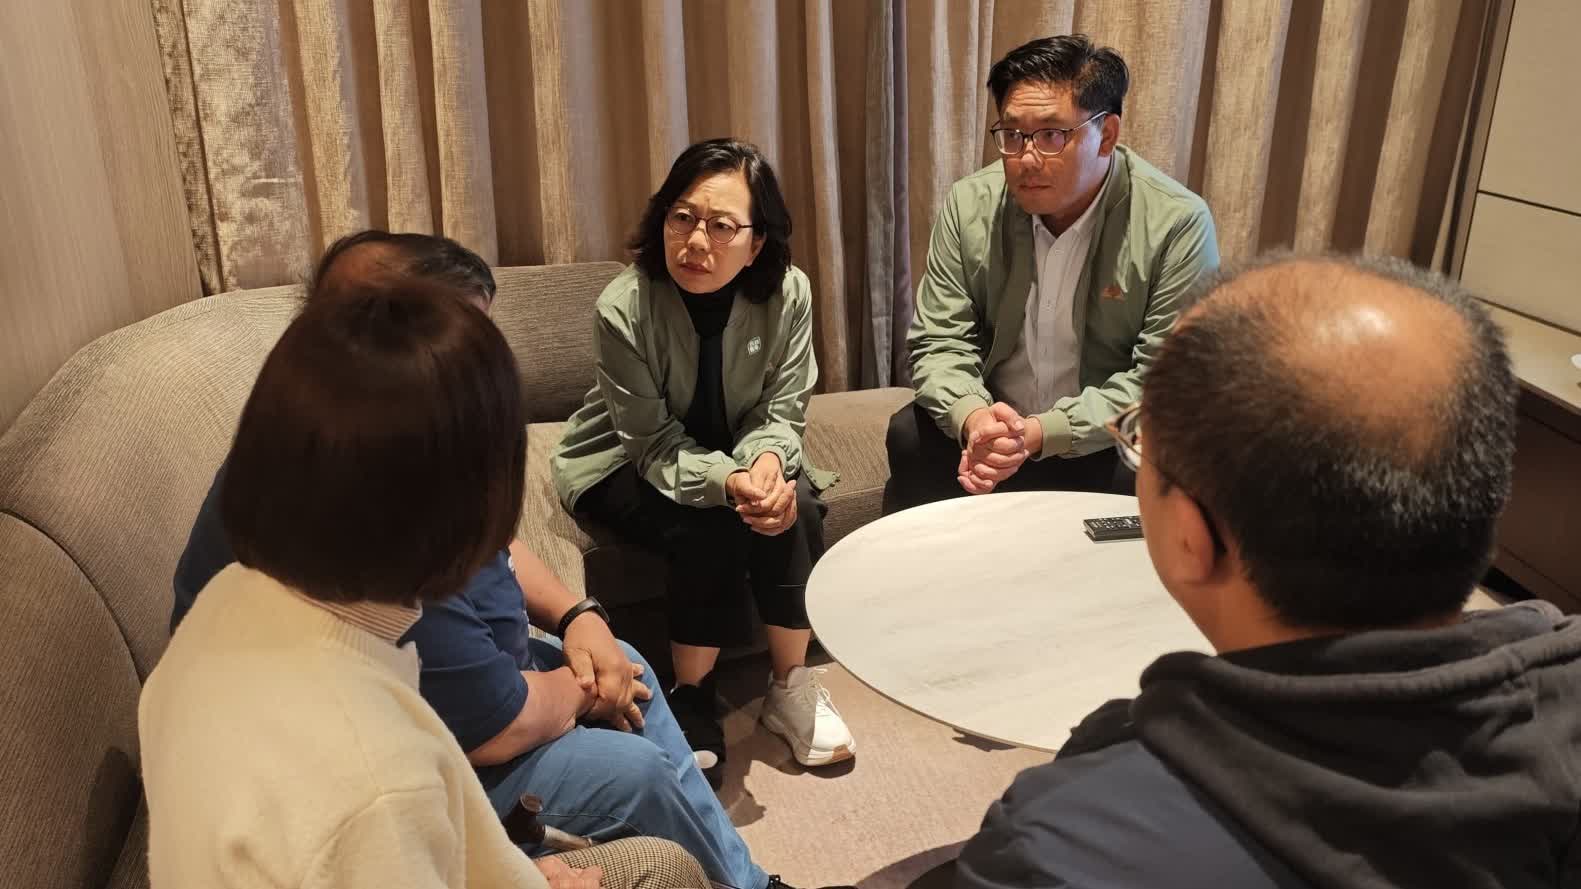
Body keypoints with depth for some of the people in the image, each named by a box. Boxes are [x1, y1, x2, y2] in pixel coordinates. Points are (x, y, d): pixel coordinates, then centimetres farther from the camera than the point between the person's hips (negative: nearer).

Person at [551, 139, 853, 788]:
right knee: (710, 529, -31)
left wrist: (767, 461, -34)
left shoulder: (788, 294, -18)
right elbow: (657, 444, -22)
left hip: (739, 455, 3)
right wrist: (727, 484, -40)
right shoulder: (623, 307, -26)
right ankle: (692, 703, -8)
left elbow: (782, 412, -10)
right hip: (624, 466, -2)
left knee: (794, 510, -27)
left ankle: (791, 687, -7)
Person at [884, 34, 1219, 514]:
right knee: (909, 439, -24)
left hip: (1109, 444, -2)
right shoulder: (968, 205, -7)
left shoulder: (1177, 223, -17)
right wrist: (972, 418, -28)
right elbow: (939, 340, -5)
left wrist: (1041, 433, -30)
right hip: (989, 425, 2)